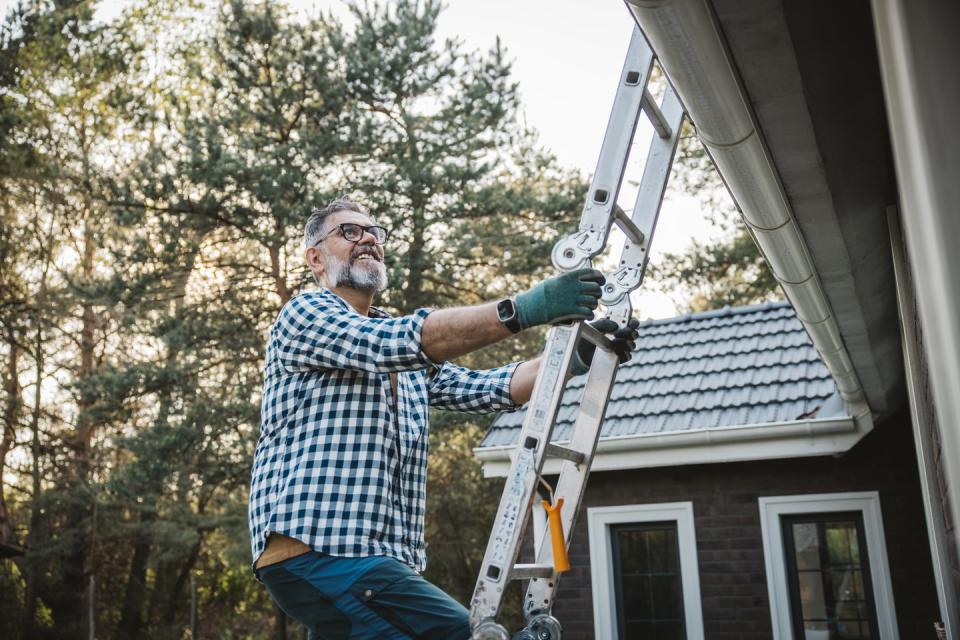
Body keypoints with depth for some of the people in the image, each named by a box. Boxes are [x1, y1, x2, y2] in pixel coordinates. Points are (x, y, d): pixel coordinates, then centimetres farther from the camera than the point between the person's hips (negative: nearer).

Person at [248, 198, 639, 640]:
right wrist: (523, 309, -28)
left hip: (382, 555, 9)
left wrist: (576, 355, -3)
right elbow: (397, 342, -19)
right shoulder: (304, 314, 0)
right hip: (315, 547, -9)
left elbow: (479, 387, 11)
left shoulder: (407, 355, 25)